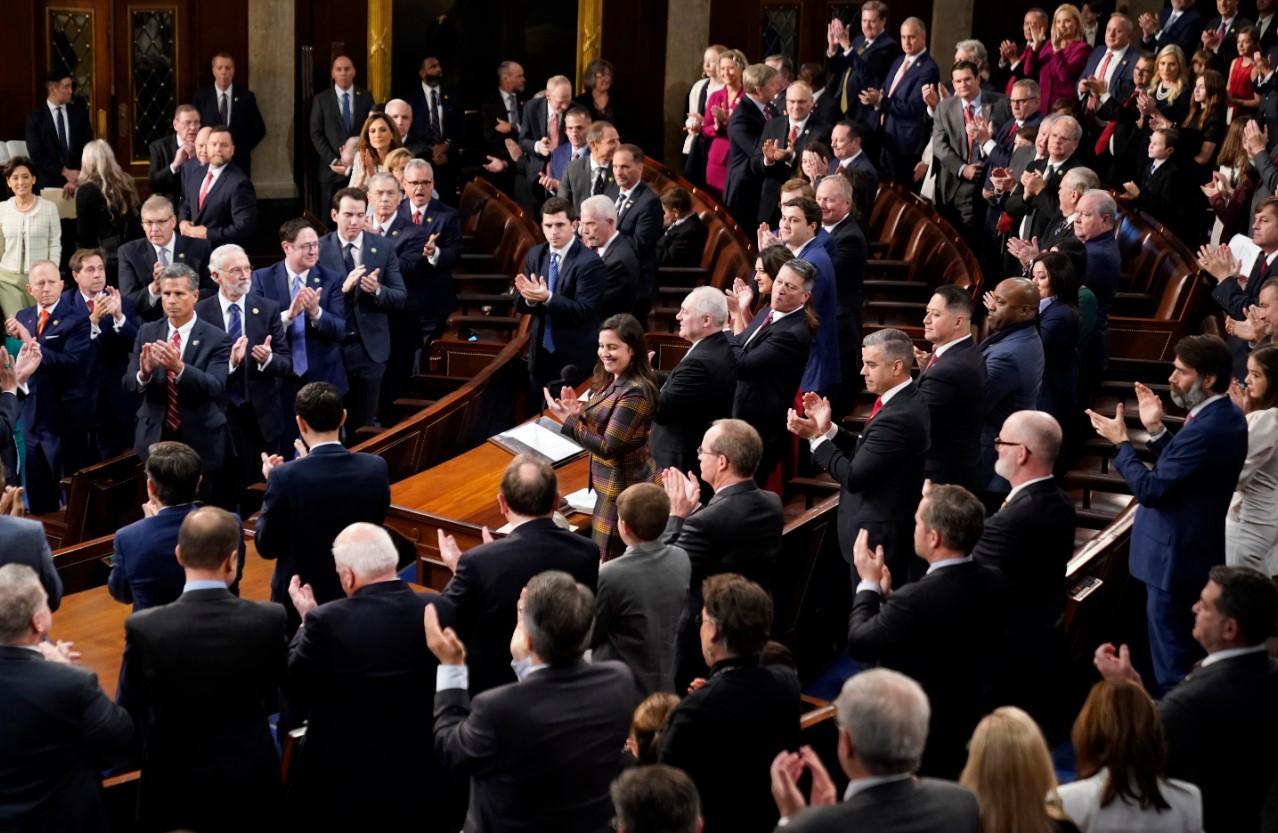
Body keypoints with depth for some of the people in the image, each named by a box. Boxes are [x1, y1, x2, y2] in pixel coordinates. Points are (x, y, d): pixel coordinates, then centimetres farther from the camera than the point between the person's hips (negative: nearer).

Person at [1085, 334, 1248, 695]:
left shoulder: (1206, 430, -28)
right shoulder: (1226, 416, 4)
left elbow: (1151, 489, -24)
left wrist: (1120, 441, -14)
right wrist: (1156, 430, 3)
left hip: (1175, 554, -11)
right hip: (1195, 545, 11)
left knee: (1170, 657, 1)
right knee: (1185, 645, 22)